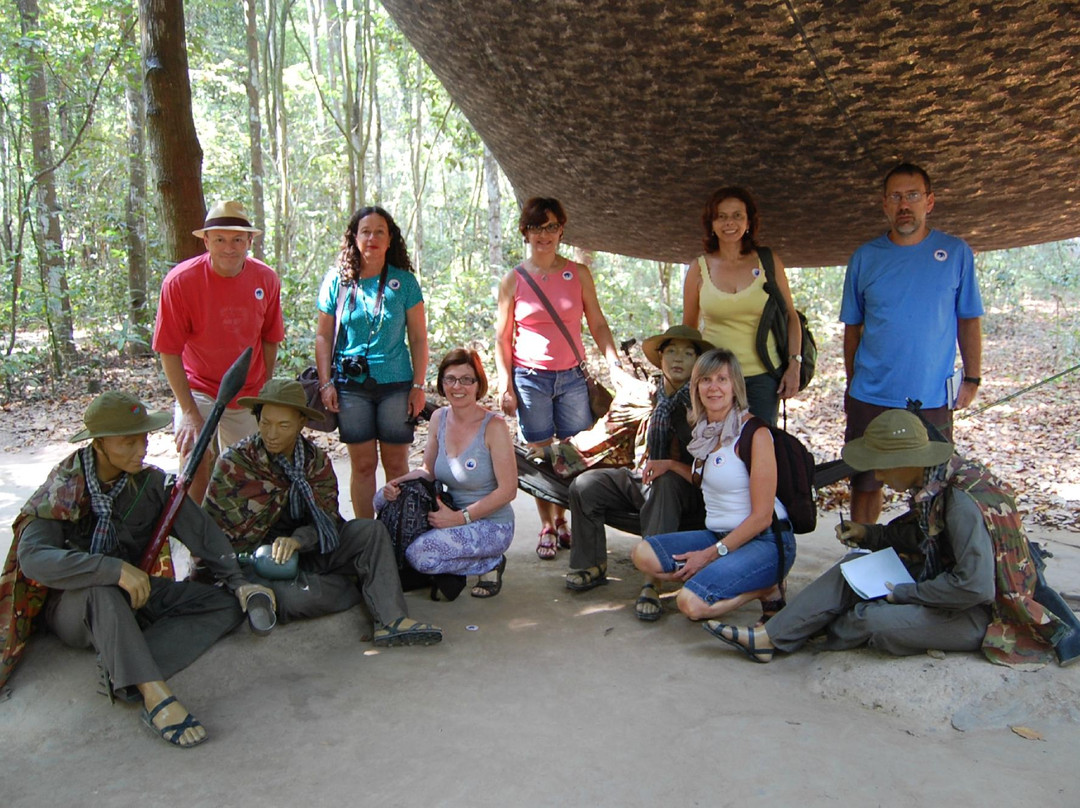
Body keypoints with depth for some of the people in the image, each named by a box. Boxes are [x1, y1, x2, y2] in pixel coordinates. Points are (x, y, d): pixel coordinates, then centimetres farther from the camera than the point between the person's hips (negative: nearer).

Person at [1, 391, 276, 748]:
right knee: (101, 587, -40)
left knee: (227, 605, -15)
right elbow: (33, 557, -31)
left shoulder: (150, 482, -2)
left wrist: (237, 582, -14)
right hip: (72, 606, -5)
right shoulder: (63, 489, -16)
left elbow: (201, 531, -4)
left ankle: (121, 672, -32)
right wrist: (113, 569, -40)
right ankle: (154, 694, -47)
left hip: (135, 596, 5)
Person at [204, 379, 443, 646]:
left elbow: (328, 518, -7)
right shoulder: (233, 463, -11)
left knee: (370, 530, -16)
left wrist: (297, 540, -26)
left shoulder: (316, 459, 0)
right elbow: (227, 536, -11)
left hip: (303, 553, 5)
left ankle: (391, 620, -30)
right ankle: (365, 586, -10)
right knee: (297, 597, -37)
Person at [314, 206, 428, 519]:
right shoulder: (337, 280, 3)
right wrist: (325, 383, -1)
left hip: (396, 385, 0)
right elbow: (323, 336, 7)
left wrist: (418, 385, -3)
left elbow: (418, 338, 3)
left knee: (396, 464, 5)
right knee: (362, 464, 6)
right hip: (351, 386, 0)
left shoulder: (404, 281, 2)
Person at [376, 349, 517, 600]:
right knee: (384, 499, -6)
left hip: (491, 525, -7)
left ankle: (489, 564, 0)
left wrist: (461, 517, -21)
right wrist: (398, 483, -11)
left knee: (420, 554, -26)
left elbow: (508, 490, -17)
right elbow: (429, 470, 10)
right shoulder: (439, 418, 1)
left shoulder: (493, 427, -17)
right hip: (452, 513, 7)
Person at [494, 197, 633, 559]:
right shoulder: (513, 280, 3)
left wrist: (614, 364, -5)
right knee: (540, 457, 3)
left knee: (574, 458, 1)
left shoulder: (578, 274, 6)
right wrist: (505, 385, -3)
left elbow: (598, 325, 8)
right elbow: (502, 338, 5)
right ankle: (547, 527, 18)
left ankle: (562, 518, 21)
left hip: (572, 377, 1)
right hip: (530, 378, -1)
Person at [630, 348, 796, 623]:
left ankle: (764, 588, -2)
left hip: (765, 541, -7)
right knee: (643, 554, -12)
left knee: (692, 603, -26)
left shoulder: (754, 433, -14)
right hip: (719, 535, 7)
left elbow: (762, 517, -14)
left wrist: (710, 554, -13)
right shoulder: (705, 430, 9)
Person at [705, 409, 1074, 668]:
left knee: (877, 619, -24)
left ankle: (822, 634, 11)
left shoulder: (962, 501, -28)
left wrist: (905, 592, -21)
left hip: (981, 614, -9)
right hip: (946, 584, 9)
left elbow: (974, 586, -31)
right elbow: (919, 536, 16)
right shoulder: (931, 485, -1)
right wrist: (868, 534, 1)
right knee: (854, 565, -2)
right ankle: (769, 637, -6)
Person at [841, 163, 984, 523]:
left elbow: (968, 321, 5)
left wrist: (971, 379, 0)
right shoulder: (864, 258, 4)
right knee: (864, 484, 9)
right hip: (871, 398, 1)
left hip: (932, 399, -1)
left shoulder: (956, 253, 1)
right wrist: (852, 384, 9)